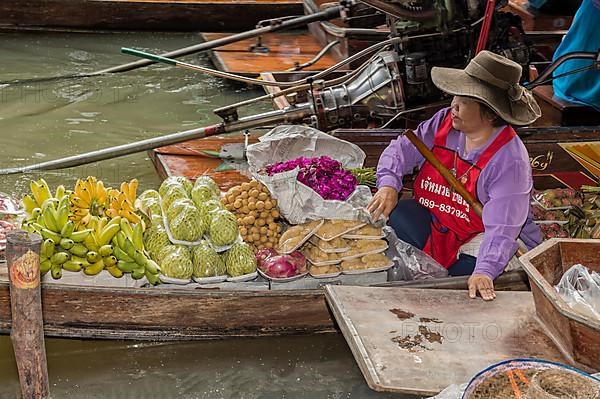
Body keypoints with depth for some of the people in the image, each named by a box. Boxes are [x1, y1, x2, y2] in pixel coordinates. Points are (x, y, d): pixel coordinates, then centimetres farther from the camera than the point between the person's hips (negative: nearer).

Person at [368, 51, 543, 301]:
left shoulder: (510, 160, -23)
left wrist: (484, 271, -43)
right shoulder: (445, 122, -5)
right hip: (433, 223, 5)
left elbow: (501, 229, -29)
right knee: (392, 213, -22)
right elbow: (402, 149, 0)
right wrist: (389, 184, -20)